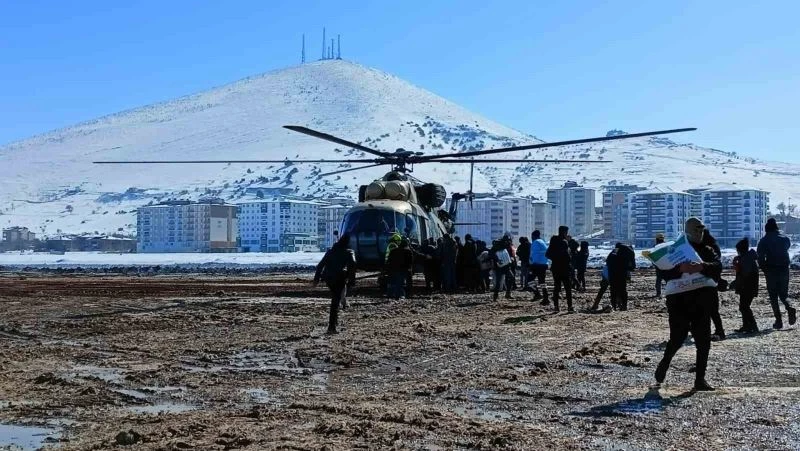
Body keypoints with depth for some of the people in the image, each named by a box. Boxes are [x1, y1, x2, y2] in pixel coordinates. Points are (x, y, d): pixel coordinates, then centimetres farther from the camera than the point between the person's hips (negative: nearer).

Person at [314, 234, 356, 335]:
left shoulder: (331, 251, 17)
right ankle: (331, 327, -9)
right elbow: (352, 266, -9)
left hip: (328, 278, 4)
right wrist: (352, 280, -7)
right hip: (339, 278, -4)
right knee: (335, 301, -5)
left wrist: (316, 278, 14)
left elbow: (320, 265, 14)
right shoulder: (349, 252, 5)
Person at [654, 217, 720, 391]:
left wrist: (702, 267, -31)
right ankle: (664, 363, 25)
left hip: (702, 304, 3)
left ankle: (700, 379, 7)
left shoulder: (708, 251, 11)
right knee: (677, 338, -3)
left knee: (704, 342, 0)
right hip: (679, 303, -3)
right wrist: (680, 269, -32)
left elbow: (718, 267, -10)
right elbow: (665, 272, -11)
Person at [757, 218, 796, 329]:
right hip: (784, 269, 3)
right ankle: (790, 308, -15)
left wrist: (764, 269, 2)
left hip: (771, 271, -3)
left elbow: (760, 258, -9)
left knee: (773, 296, 4)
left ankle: (778, 321, -3)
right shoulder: (785, 238, 5)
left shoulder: (763, 241, -5)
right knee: (783, 294, 16)